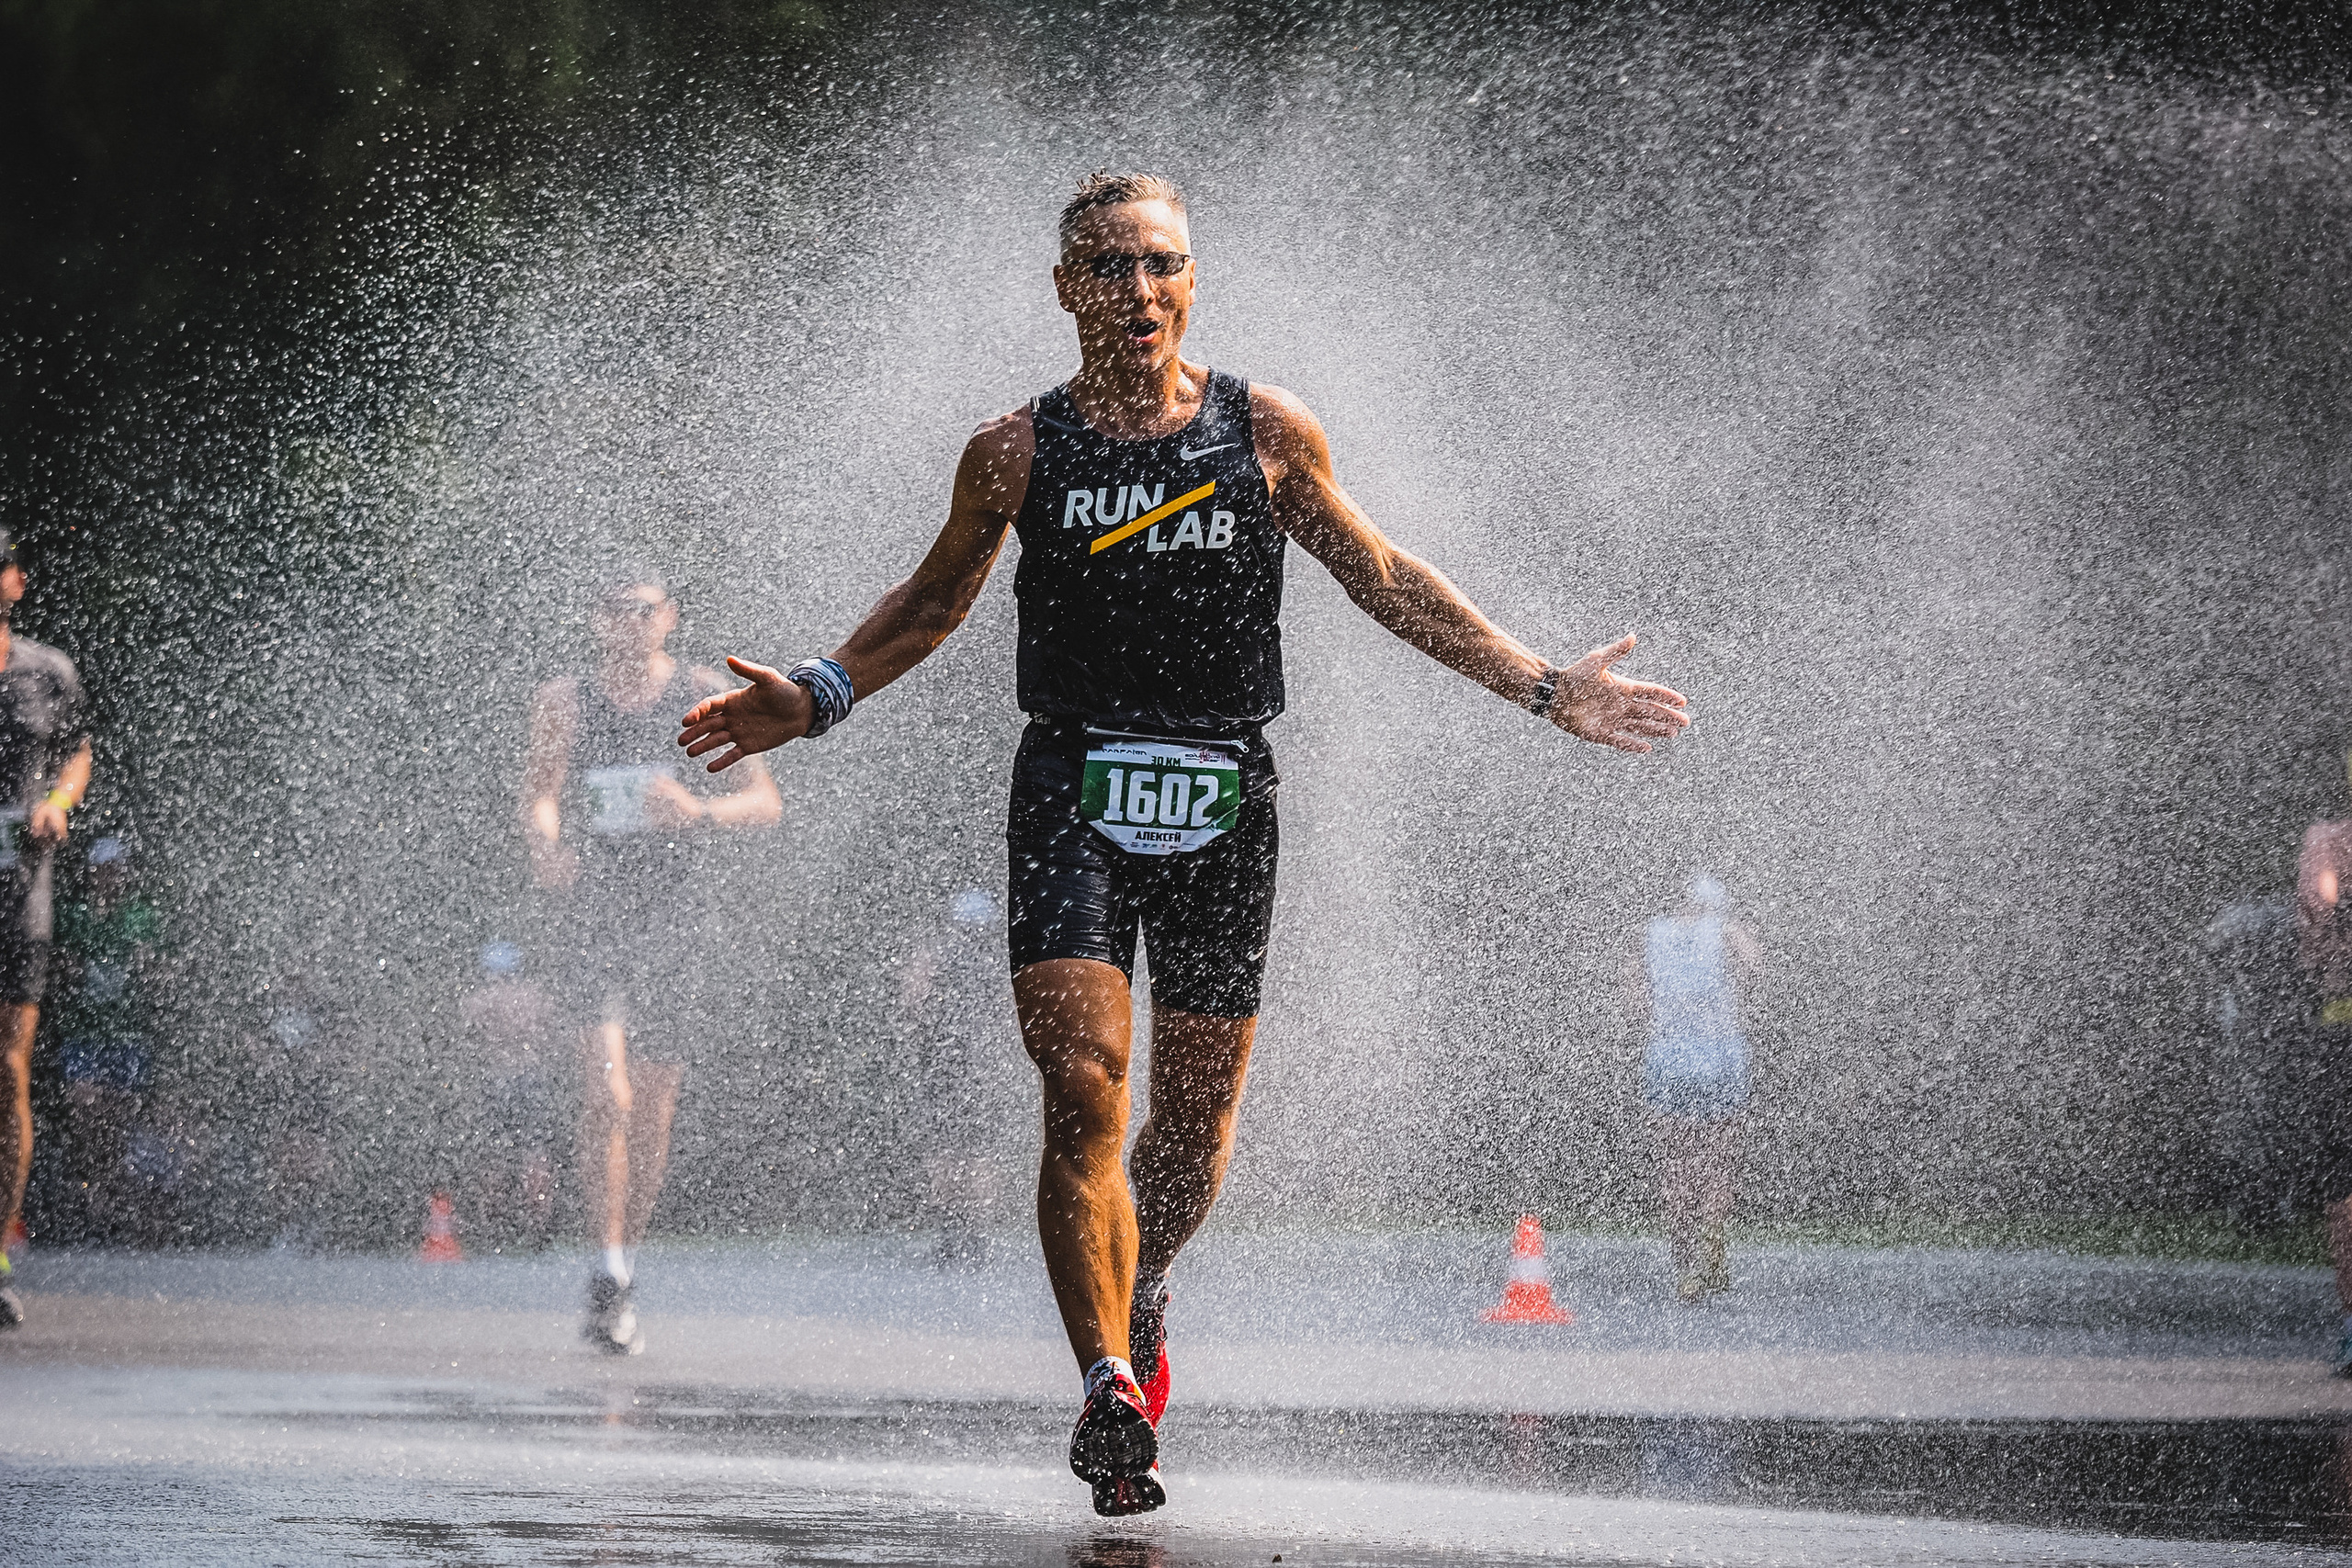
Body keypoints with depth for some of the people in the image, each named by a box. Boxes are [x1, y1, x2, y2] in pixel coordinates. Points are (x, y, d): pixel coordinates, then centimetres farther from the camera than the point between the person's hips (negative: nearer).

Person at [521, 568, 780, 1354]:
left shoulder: (703, 696, 4)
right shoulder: (565, 702, 5)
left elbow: (766, 801, 3)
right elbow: (540, 793, -4)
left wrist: (699, 811, -18)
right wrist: (545, 842, -27)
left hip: (671, 916, 2)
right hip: (593, 912, -2)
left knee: (654, 1113, 7)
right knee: (610, 1092, -19)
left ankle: (622, 1266, 25)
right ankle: (610, 1270, -14)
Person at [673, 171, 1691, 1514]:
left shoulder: (1268, 434, 2)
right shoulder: (1018, 451, 1)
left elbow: (1385, 580, 13)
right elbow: (935, 600, 18)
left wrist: (1543, 688, 11)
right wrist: (817, 698, 7)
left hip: (1225, 800, 1)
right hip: (1075, 795, -1)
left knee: (1197, 1112, 8)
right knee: (1084, 1089, -18)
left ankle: (1138, 1303, 38)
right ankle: (1110, 1389, -20)